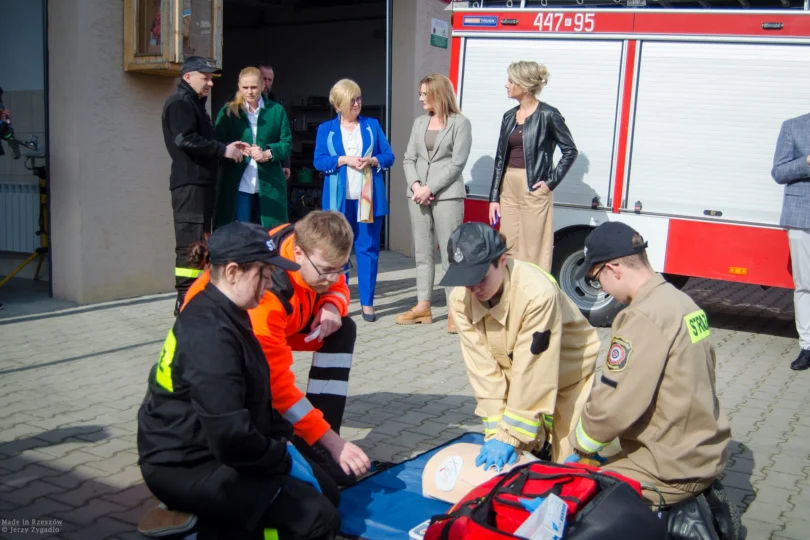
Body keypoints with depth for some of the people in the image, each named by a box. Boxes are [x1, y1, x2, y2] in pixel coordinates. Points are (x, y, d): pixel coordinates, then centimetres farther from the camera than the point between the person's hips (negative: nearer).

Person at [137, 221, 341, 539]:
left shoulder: (225, 316, 6)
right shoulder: (211, 334, -26)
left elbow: (254, 397, 16)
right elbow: (230, 435, -30)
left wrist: (282, 441, 4)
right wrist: (284, 458, -15)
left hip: (220, 450, 10)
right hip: (188, 467, -10)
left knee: (327, 493, 12)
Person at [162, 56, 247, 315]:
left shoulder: (196, 104, 23)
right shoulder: (180, 103, -8)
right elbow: (186, 140, -20)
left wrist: (226, 147, 10)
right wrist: (223, 150, -16)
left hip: (201, 182, 10)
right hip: (189, 183, -10)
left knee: (201, 241, 12)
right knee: (190, 241, -10)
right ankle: (186, 299, -8)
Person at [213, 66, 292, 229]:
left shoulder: (277, 110, 7)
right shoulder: (227, 111, 6)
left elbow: (287, 143, 3)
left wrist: (268, 153, -15)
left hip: (269, 185, 1)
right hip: (237, 185, -1)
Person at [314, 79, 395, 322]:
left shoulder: (372, 125, 11)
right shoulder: (326, 129, 8)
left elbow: (389, 156, 7)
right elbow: (319, 161, -2)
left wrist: (372, 160, -13)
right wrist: (344, 160, -15)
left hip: (369, 197, 0)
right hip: (339, 198, 0)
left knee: (368, 249, -1)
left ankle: (367, 302, 5)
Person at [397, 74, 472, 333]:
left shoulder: (460, 123, -1)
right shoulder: (419, 123, 15)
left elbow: (457, 163, -8)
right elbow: (409, 158, 11)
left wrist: (430, 188, -14)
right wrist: (415, 185, -7)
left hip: (446, 195, -6)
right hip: (418, 195, 6)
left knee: (450, 253, -6)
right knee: (422, 253, 10)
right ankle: (423, 307, 17)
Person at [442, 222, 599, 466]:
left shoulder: (537, 293, -38)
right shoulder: (461, 299, -21)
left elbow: (531, 373, -34)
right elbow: (483, 366, -20)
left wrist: (509, 436, -32)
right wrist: (495, 432, -24)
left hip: (567, 367, -4)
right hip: (516, 368, 4)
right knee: (516, 455, -2)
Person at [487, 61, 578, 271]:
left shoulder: (548, 115, -7)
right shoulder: (509, 116, 11)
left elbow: (570, 151, -5)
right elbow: (500, 158, 12)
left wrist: (551, 182, -9)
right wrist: (494, 197, 9)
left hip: (534, 189, -6)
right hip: (508, 187, 6)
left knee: (534, 251, -2)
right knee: (508, 249, 10)